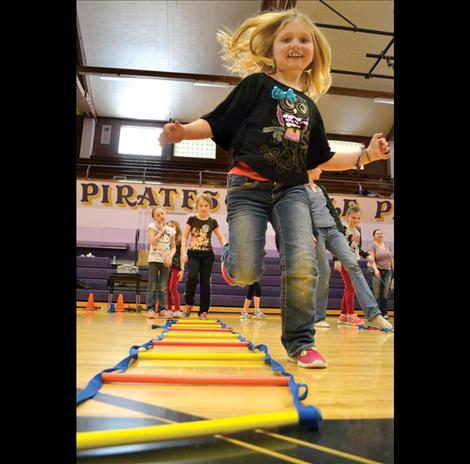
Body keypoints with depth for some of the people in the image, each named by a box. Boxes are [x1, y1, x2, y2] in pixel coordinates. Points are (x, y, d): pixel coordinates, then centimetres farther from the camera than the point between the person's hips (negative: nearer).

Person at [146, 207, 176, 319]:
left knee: (163, 287, 3)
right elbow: (152, 242, -14)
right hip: (154, 259, -2)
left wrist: (170, 256, -7)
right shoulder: (152, 226, 2)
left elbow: (173, 247, 11)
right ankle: (150, 309, 5)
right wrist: (161, 230, -8)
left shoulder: (171, 230, 11)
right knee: (153, 286, -1)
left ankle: (162, 309, 9)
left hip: (166, 260, 3)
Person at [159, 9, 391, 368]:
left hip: (293, 190, 4)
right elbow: (217, 123, -1)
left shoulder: (309, 105, 19)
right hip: (249, 185, -3)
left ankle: (300, 342, 3)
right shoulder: (257, 84, 7)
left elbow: (322, 159, 21)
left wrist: (365, 156, 13)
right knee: (247, 274, -11)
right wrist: (183, 131, -19)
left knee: (303, 264, -17)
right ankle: (230, 258, 28)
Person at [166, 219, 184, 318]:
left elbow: (181, 256, -2)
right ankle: (169, 310, 16)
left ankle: (177, 310, -2)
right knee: (167, 288, 5)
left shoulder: (180, 241, 0)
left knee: (173, 287, -10)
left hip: (176, 267, -4)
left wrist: (182, 270, -7)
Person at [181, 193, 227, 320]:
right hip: (193, 254, -1)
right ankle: (189, 303, 3)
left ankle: (203, 311, 11)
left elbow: (221, 238, 6)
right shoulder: (192, 219, 2)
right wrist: (183, 252, -8)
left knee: (205, 282, 0)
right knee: (192, 277, -21)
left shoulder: (212, 222, 4)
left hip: (207, 255, 1)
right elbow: (184, 236, 3)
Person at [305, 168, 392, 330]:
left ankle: (373, 314, -15)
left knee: (353, 265, -11)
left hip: (332, 230, 6)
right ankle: (318, 317, 4)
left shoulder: (321, 187, 25)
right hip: (316, 231, -6)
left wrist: (340, 228, 16)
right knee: (324, 273, -10)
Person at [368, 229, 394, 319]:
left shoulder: (387, 245, 14)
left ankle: (384, 312, 10)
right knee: (376, 293, -5)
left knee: (385, 293, 3)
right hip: (377, 272, -5)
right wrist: (375, 269, -28)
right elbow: (371, 259, -14)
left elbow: (391, 259, 17)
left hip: (387, 271, 5)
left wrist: (393, 270, 12)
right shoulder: (373, 246, -3)